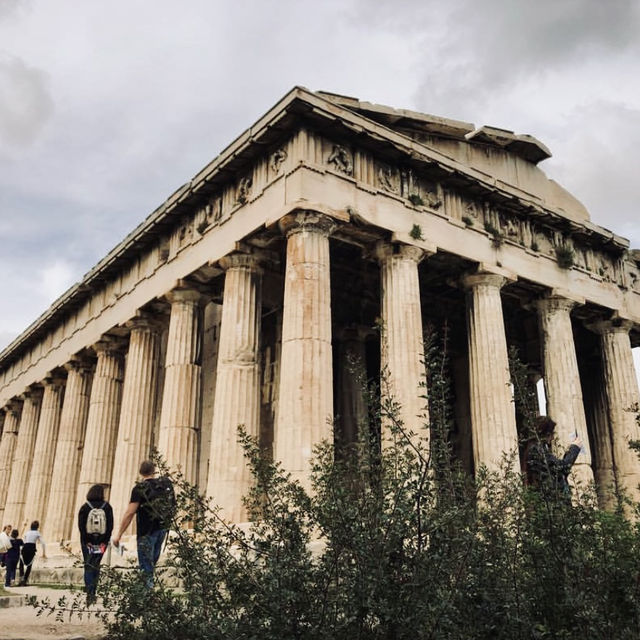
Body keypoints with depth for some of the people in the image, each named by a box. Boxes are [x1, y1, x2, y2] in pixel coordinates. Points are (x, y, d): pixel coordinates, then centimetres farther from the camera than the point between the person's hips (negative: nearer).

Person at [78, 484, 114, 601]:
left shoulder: (85, 507, -3)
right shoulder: (107, 507, -1)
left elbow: (81, 526, -7)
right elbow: (110, 525, -4)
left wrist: (86, 541, -4)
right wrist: (105, 541, -1)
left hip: (87, 541, -1)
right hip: (101, 541, 1)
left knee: (88, 566, 3)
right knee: (96, 566, 14)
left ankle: (90, 592, -10)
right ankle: (91, 589, 13)